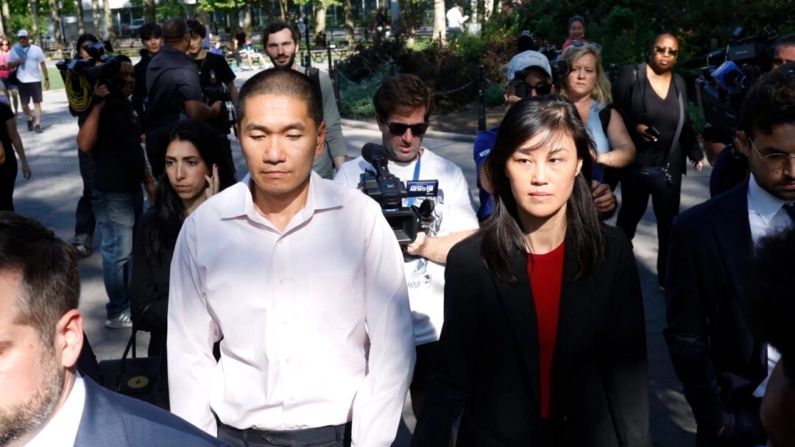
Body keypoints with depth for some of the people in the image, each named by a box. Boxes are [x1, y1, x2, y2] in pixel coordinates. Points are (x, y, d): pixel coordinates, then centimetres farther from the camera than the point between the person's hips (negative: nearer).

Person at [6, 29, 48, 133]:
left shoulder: (36, 49, 0)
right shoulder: (14, 50, 3)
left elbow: (42, 64, 3)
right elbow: (9, 65, 5)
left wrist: (46, 79, -1)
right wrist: (17, 62, -15)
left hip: (35, 80, -2)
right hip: (22, 81, 2)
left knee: (37, 102, -2)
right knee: (24, 104, 7)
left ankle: (37, 124, 1)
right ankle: (29, 119, 33)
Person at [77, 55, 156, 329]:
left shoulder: (128, 105, 11)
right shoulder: (98, 108, -15)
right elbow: (85, 144, -33)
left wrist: (148, 180, 20)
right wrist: (98, 103, -32)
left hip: (133, 190, 9)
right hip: (112, 193, -9)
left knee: (129, 249, 18)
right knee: (117, 252, -2)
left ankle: (125, 300, 33)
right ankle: (117, 313, 9)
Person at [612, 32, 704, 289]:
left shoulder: (679, 83, 9)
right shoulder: (632, 74, -5)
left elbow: (684, 124, 12)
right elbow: (614, 109, -6)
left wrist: (695, 152, 4)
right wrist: (633, 127, -20)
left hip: (669, 165, 3)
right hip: (636, 162, -3)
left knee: (669, 221, 5)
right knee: (630, 215, 14)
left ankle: (667, 277, 18)